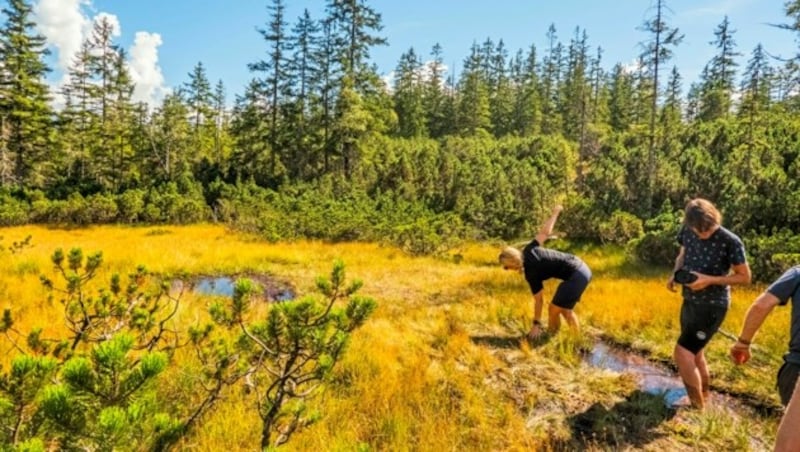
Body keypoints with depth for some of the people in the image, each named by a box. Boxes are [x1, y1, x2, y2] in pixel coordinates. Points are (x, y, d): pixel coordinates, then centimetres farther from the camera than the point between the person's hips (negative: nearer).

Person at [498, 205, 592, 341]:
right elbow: (546, 231, 4)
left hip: (575, 276, -9)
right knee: (566, 310, 19)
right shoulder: (528, 250, -1)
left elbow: (539, 300, -11)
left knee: (553, 310, 2)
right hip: (582, 268, 9)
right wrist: (555, 212, 19)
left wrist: (536, 324, -4)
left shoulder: (531, 274, -15)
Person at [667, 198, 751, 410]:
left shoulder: (730, 241, -20)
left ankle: (698, 408, 8)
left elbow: (744, 277, -11)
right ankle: (705, 396, 41)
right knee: (694, 352, 20)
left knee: (682, 353, -10)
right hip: (689, 302, 7)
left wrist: (709, 280, -23)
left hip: (712, 306, -7)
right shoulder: (687, 232, -4)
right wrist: (675, 274, -7)